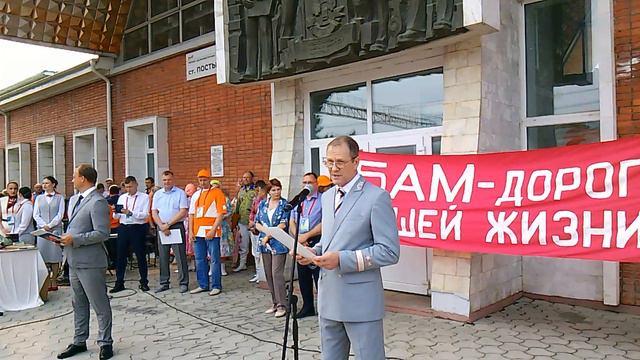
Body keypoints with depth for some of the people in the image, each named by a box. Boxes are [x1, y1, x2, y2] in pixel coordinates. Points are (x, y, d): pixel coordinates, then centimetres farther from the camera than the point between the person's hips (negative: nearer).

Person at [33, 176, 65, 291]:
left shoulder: (59, 197, 6)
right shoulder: (39, 198, 14)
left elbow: (60, 214, -1)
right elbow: (35, 214, 8)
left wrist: (50, 225, -9)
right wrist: (44, 225, -6)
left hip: (55, 229, -2)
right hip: (42, 229, 3)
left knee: (55, 256, -2)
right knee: (43, 256, -2)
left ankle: (54, 282, 2)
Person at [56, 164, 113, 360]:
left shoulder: (98, 201, -16)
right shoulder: (74, 199, 14)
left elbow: (102, 233, -21)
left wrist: (74, 239, -18)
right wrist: (65, 238, 6)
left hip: (90, 262, -9)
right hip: (74, 261, 9)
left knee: (100, 305, 2)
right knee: (79, 304, 18)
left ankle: (105, 343, 13)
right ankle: (79, 342, 30)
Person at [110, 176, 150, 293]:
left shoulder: (144, 197, -1)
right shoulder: (122, 197, 13)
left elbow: (145, 215, -11)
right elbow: (117, 216, 13)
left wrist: (130, 213, -22)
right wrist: (116, 212, -9)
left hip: (138, 228, -4)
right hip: (123, 228, 4)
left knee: (140, 256, 4)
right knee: (120, 256, 7)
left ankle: (144, 282, 16)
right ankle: (119, 283, 18)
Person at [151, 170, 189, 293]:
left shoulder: (180, 193, -2)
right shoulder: (157, 194, 11)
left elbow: (183, 212, -9)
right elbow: (154, 212, 7)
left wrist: (168, 224, -12)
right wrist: (162, 226, -8)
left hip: (177, 227, -4)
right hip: (161, 227, 4)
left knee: (180, 256, -3)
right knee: (163, 257, 9)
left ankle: (184, 283, 4)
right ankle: (164, 283, 18)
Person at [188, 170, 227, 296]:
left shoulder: (217, 193, -2)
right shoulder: (196, 195, 15)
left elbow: (221, 213, -9)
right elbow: (191, 214, 15)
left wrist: (213, 230, -16)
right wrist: (191, 232, 6)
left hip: (211, 232, -6)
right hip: (198, 232, 6)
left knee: (214, 260, -1)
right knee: (199, 260, 11)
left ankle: (216, 286, 6)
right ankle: (203, 285, 21)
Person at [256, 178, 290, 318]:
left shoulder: (285, 204, -3)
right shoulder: (262, 204, 11)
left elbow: (283, 224, -11)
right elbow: (257, 222, 13)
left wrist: (269, 236, -12)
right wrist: (266, 231, -6)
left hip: (279, 243, -5)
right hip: (265, 243, 5)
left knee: (277, 273, -10)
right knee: (268, 274, 8)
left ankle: (282, 305, -3)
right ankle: (275, 303, 19)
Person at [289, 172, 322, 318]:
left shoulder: (323, 200, -5)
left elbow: (324, 224, -14)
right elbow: (291, 223, 11)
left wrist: (306, 236, -14)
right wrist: (298, 238, -6)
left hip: (316, 242, -6)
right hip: (300, 244, 6)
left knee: (319, 276, -7)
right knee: (303, 276, 12)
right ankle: (308, 307, 25)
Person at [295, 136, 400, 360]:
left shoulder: (377, 197, -13)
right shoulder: (327, 196, 11)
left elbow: (389, 252, -15)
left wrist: (342, 259, -22)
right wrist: (314, 251, 1)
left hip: (360, 300, -7)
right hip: (328, 298, 7)